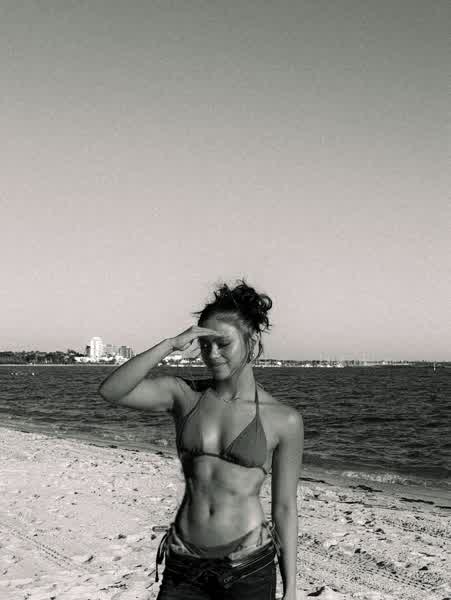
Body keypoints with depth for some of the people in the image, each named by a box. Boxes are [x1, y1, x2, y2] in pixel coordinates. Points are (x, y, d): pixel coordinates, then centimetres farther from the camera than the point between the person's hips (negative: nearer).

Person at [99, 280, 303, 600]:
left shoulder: (285, 420, -5)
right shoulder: (183, 394, 0)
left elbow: (285, 508, -1)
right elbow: (111, 391, -14)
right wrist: (170, 344, -22)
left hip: (248, 565, -1)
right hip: (184, 564, 2)